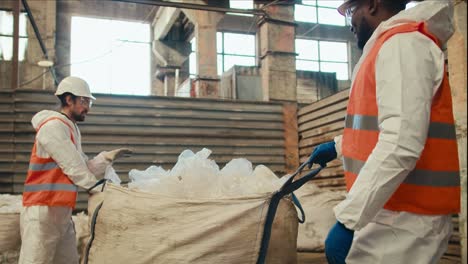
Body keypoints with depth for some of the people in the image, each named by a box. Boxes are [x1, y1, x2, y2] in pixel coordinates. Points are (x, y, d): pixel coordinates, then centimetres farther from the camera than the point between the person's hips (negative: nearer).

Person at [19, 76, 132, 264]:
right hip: (42, 210, -10)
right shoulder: (53, 126, -13)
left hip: (61, 211, 10)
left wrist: (110, 156, 2)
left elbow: (86, 168, 15)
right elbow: (73, 167, -14)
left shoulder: (70, 129, 18)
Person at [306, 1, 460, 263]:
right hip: (392, 211, 9)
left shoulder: (403, 43, -14)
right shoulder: (392, 44, 19)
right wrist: (338, 146, 33)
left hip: (404, 219, -9)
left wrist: (348, 219, -27)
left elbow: (402, 144, -26)